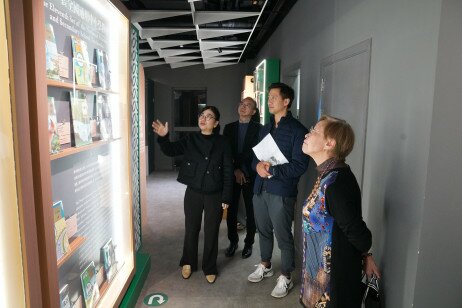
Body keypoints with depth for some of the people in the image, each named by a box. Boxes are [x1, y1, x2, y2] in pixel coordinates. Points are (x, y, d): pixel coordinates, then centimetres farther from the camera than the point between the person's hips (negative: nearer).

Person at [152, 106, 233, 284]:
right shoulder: (190, 139, 0)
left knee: (211, 232, 10)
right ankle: (188, 263, 37)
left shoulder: (222, 143, -6)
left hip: (215, 195, -1)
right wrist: (163, 137, -24)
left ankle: (210, 268, 30)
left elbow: (228, 171, -6)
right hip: (193, 193, 2)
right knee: (191, 229, 15)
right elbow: (171, 150, -4)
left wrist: (226, 197, -8)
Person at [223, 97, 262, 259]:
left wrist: (242, 169, -13)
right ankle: (233, 241, 26)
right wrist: (235, 170, -9)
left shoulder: (258, 129, -2)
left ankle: (249, 243, 23)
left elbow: (255, 152, -9)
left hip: (250, 176, -2)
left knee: (250, 211, 7)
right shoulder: (229, 127, 8)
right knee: (231, 210, 8)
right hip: (232, 175, 3)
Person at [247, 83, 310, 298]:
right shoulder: (265, 129, 14)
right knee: (263, 230, 19)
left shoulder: (297, 130, -10)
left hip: (281, 192, -7)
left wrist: (272, 171, -19)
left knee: (283, 236, 4)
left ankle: (285, 278, 22)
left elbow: (300, 166, -15)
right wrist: (258, 165, -7)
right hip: (260, 188, 7)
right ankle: (265, 266, 39)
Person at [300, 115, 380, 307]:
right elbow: (352, 222, 7)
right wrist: (364, 257, 10)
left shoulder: (335, 183, -30)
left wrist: (365, 256, -4)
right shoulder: (328, 175, -1)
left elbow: (357, 233, -23)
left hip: (333, 279, -8)